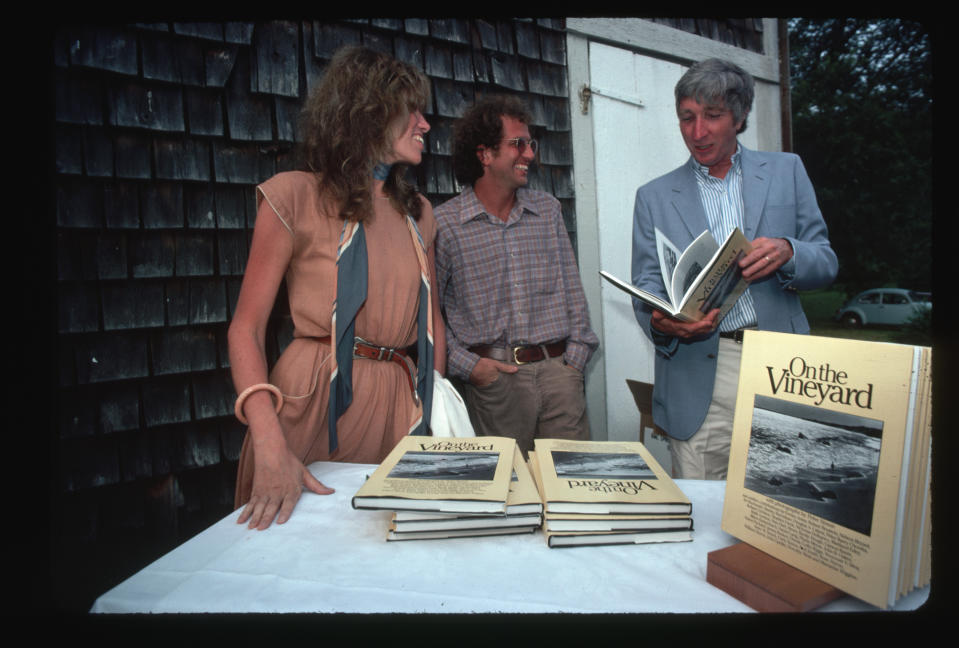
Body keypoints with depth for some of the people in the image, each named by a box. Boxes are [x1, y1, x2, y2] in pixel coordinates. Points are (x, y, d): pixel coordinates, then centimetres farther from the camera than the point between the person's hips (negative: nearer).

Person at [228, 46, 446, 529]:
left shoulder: (417, 213, 13)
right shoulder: (296, 196, -4)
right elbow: (246, 329, -8)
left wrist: (437, 404, 3)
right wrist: (270, 445, -21)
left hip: (397, 407, 5)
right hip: (315, 400, -4)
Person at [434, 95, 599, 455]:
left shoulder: (548, 209, 11)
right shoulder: (444, 223, -3)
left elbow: (572, 288, 13)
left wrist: (575, 359, 5)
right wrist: (467, 364, -8)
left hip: (558, 371, 4)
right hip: (494, 376, -3)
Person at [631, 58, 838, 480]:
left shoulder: (786, 171, 12)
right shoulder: (654, 196, 10)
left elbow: (826, 264, 11)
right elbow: (646, 286, 5)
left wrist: (787, 253, -12)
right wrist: (660, 321, -18)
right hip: (699, 383, -1)